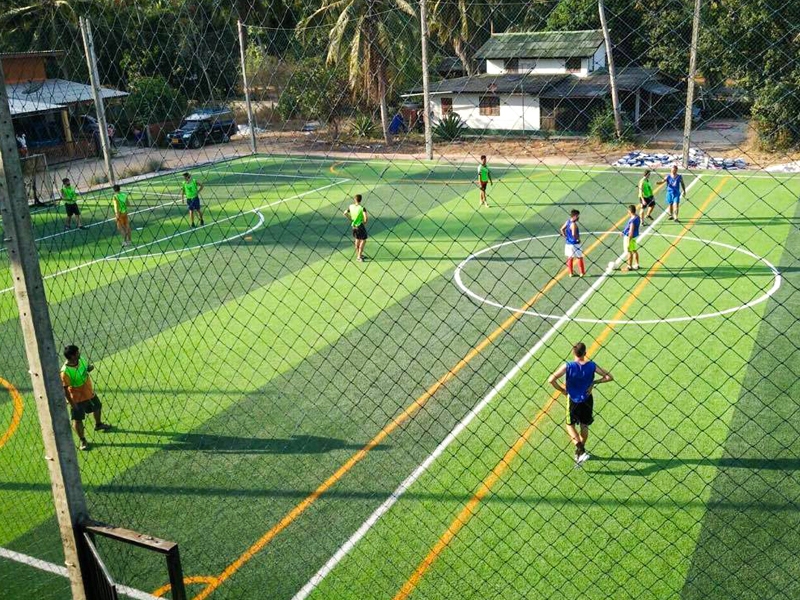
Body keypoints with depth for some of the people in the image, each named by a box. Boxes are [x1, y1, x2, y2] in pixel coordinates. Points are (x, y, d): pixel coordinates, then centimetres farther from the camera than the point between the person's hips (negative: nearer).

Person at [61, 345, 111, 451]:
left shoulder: (81, 359, -14)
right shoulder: (65, 371, -33)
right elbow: (65, 389, -26)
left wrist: (90, 367, -18)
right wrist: (72, 403, -24)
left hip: (89, 392, 8)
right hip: (77, 398, -7)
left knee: (97, 407, 29)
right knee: (77, 419, 2)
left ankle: (98, 424, 59)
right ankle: (82, 441, 23)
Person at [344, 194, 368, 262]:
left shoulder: (351, 206, -4)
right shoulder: (362, 208, -19)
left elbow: (345, 213, 4)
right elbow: (366, 217, -27)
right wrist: (365, 221, -7)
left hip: (354, 225, 6)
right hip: (360, 226, -6)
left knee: (357, 240, 20)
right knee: (363, 240, 7)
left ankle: (358, 255, 32)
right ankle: (359, 256, 4)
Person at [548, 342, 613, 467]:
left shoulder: (568, 366, -18)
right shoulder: (592, 365, -12)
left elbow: (551, 380, -22)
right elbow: (609, 377, -8)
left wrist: (562, 390, -6)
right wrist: (594, 382, -2)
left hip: (573, 400, -2)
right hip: (587, 400, 2)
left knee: (570, 425, 14)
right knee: (584, 426, 20)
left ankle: (580, 450, -5)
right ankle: (580, 451, 34)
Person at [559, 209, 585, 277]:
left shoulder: (568, 221, 4)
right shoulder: (573, 224, -22)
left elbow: (562, 229, 12)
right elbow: (574, 234, -31)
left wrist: (566, 237, 14)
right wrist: (578, 239, -15)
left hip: (568, 243, 8)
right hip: (574, 244, -8)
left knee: (570, 258, 13)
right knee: (580, 257, 6)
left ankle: (571, 273, 19)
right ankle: (582, 272, 12)